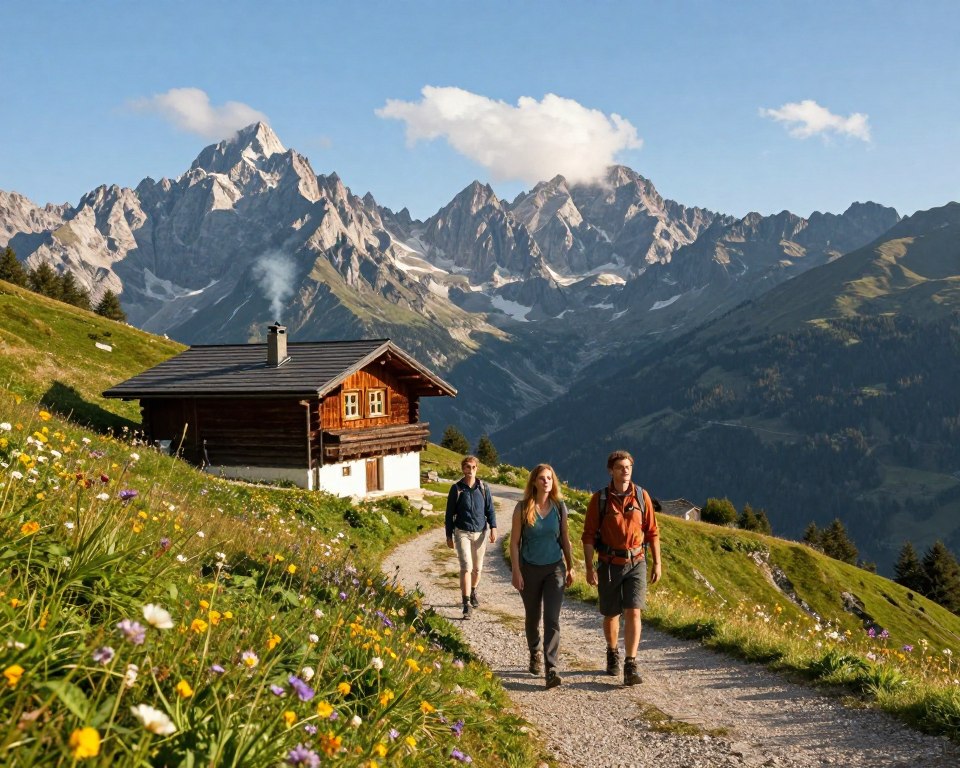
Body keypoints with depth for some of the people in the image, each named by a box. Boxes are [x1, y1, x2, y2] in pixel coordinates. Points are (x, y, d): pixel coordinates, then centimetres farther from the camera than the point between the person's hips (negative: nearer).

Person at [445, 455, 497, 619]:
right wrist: (449, 536, 4)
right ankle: (466, 604, -12)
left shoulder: (483, 488, 4)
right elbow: (450, 513, 4)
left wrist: (493, 528, -6)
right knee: (466, 567, -13)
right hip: (462, 533, -3)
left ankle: (473, 593, 39)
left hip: (480, 532, 3)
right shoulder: (456, 488, -1)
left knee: (477, 568, 13)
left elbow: (490, 509, 7)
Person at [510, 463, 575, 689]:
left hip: (555, 568, 1)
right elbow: (514, 542, -5)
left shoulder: (560, 507, -1)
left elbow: (564, 538, 9)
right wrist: (516, 572, -9)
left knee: (552, 619, -10)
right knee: (532, 617, 15)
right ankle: (534, 653, 41)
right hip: (530, 569, -1)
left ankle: (551, 670, -11)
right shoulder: (523, 508, -8)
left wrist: (570, 567, 10)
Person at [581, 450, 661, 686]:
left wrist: (657, 563, 4)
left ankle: (630, 667, -9)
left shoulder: (642, 497, -1)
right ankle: (613, 653, 38)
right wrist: (589, 568, -10)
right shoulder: (599, 499, -6)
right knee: (611, 615, 12)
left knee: (633, 613, -11)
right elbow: (589, 535, -4)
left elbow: (652, 532, 6)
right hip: (609, 565, 0)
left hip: (636, 564, 0)